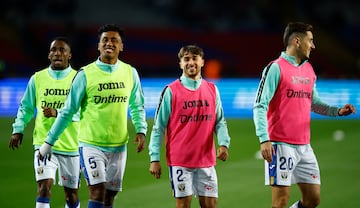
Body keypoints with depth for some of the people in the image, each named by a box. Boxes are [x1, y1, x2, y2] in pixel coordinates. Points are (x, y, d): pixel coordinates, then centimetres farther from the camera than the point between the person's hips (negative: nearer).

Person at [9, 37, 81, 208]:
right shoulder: (37, 78, 5)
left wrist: (58, 113, -27)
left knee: (71, 193, 10)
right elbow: (26, 108, 15)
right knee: (44, 187, -16)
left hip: (71, 145, 0)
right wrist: (18, 129, 4)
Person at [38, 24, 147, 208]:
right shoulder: (85, 75, -6)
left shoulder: (130, 73, 4)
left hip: (118, 146, 4)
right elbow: (67, 112, 0)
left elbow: (137, 107, 17)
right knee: (98, 192, -16)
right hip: (90, 144, -4)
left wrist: (141, 130, 0)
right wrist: (48, 142, 1)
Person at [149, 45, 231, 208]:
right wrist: (154, 158, -6)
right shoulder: (171, 91, -2)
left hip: (206, 160, 3)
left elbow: (220, 122, 12)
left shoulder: (212, 90, 9)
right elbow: (158, 127, -1)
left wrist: (223, 144, -7)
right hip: (179, 161, -3)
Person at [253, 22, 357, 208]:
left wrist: (337, 111, 7)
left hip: (304, 146, 7)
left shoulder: (309, 70, 15)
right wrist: (264, 139, -22)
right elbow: (260, 106, -11)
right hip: (281, 145, -7)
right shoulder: (276, 68, -8)